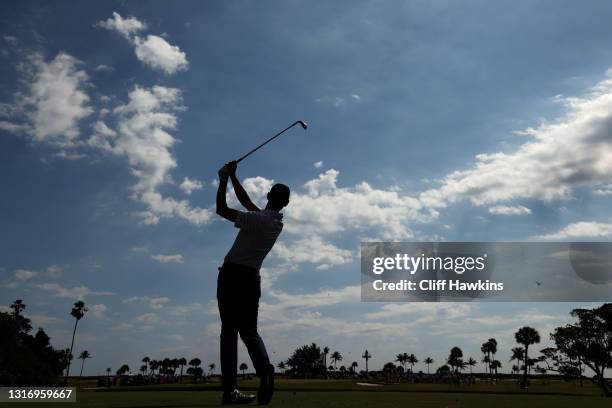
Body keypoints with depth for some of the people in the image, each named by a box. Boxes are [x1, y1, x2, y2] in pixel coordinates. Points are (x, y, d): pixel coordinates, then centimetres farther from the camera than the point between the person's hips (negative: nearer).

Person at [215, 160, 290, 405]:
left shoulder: (258, 219, -14)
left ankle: (230, 389, -7)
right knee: (249, 330, 9)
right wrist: (232, 176, 17)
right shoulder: (277, 222, 7)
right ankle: (264, 368, -19)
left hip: (231, 275, -5)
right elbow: (246, 202, 15)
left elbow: (222, 210, -11)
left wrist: (224, 180, -1)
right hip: (251, 278, 6)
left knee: (229, 330, -3)